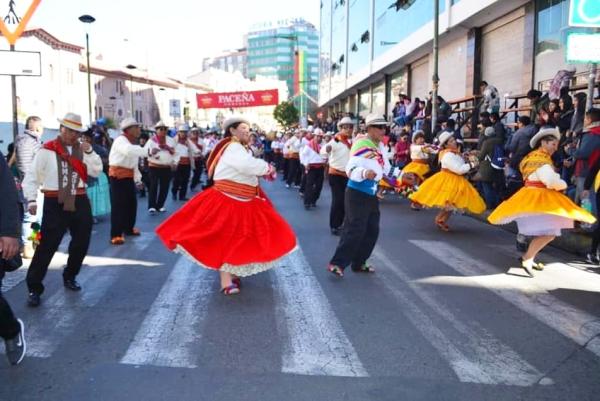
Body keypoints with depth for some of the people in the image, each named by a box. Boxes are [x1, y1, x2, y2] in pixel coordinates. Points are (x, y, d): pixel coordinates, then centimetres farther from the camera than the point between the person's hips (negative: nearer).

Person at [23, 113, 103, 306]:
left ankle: (69, 277, 36)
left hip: (79, 202, 5)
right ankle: (34, 288, 4)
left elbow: (96, 171, 1)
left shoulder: (83, 149, 9)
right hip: (55, 203, -5)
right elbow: (32, 175, -5)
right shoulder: (47, 150, -6)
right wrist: (31, 199, -14)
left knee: (81, 243, 13)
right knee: (47, 246, -7)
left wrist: (89, 152, -11)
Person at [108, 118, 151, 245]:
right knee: (118, 205, -8)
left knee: (132, 203, 15)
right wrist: (147, 151, -41)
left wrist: (138, 178, 9)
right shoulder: (120, 140, -15)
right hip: (118, 176, -9)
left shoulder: (133, 143, 15)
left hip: (129, 176, 9)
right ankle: (116, 234, -4)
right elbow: (129, 151, -39)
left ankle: (129, 228, 31)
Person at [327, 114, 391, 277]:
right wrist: (364, 173, -43)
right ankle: (337, 263, -4)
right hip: (357, 194, -9)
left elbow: (385, 167, 23)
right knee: (355, 230, -12)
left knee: (372, 230, 10)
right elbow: (351, 169, -29)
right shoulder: (362, 145, -18)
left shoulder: (379, 146, 9)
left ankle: (359, 263, 21)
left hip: (371, 194, 9)